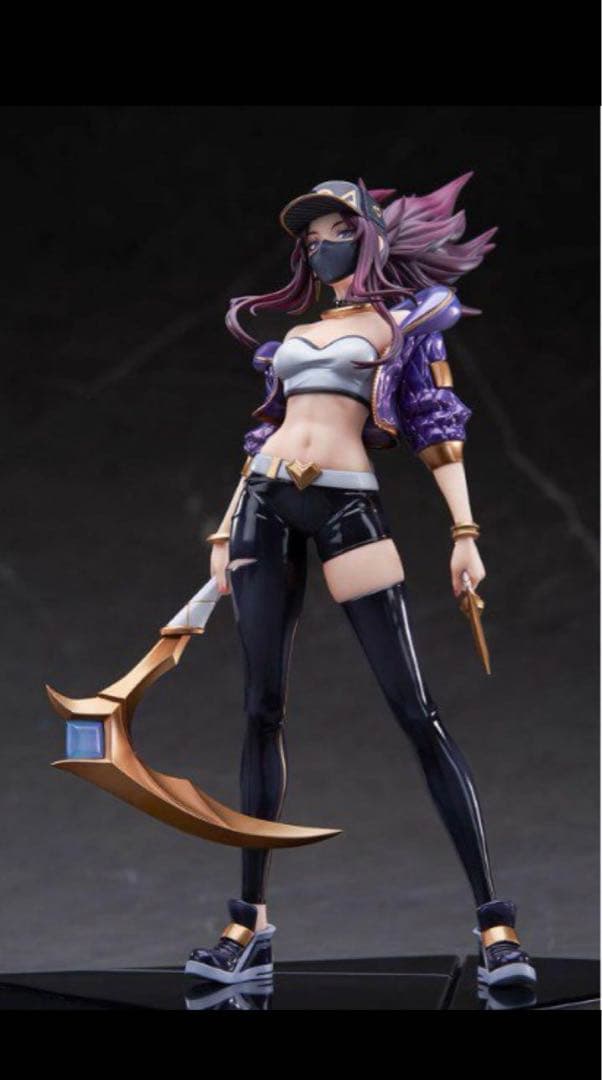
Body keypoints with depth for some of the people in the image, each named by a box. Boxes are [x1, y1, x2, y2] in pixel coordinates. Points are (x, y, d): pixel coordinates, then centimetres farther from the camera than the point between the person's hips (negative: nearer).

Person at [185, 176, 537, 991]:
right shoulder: (293, 332, 23)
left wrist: (465, 533, -8)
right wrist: (225, 530, 16)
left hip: (348, 507, -5)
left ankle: (495, 921, -13)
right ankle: (250, 923, 5)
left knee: (415, 710, -12)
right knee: (262, 711, 1)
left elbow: (440, 429, 2)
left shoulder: (405, 320, 9)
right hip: (265, 506, 5)